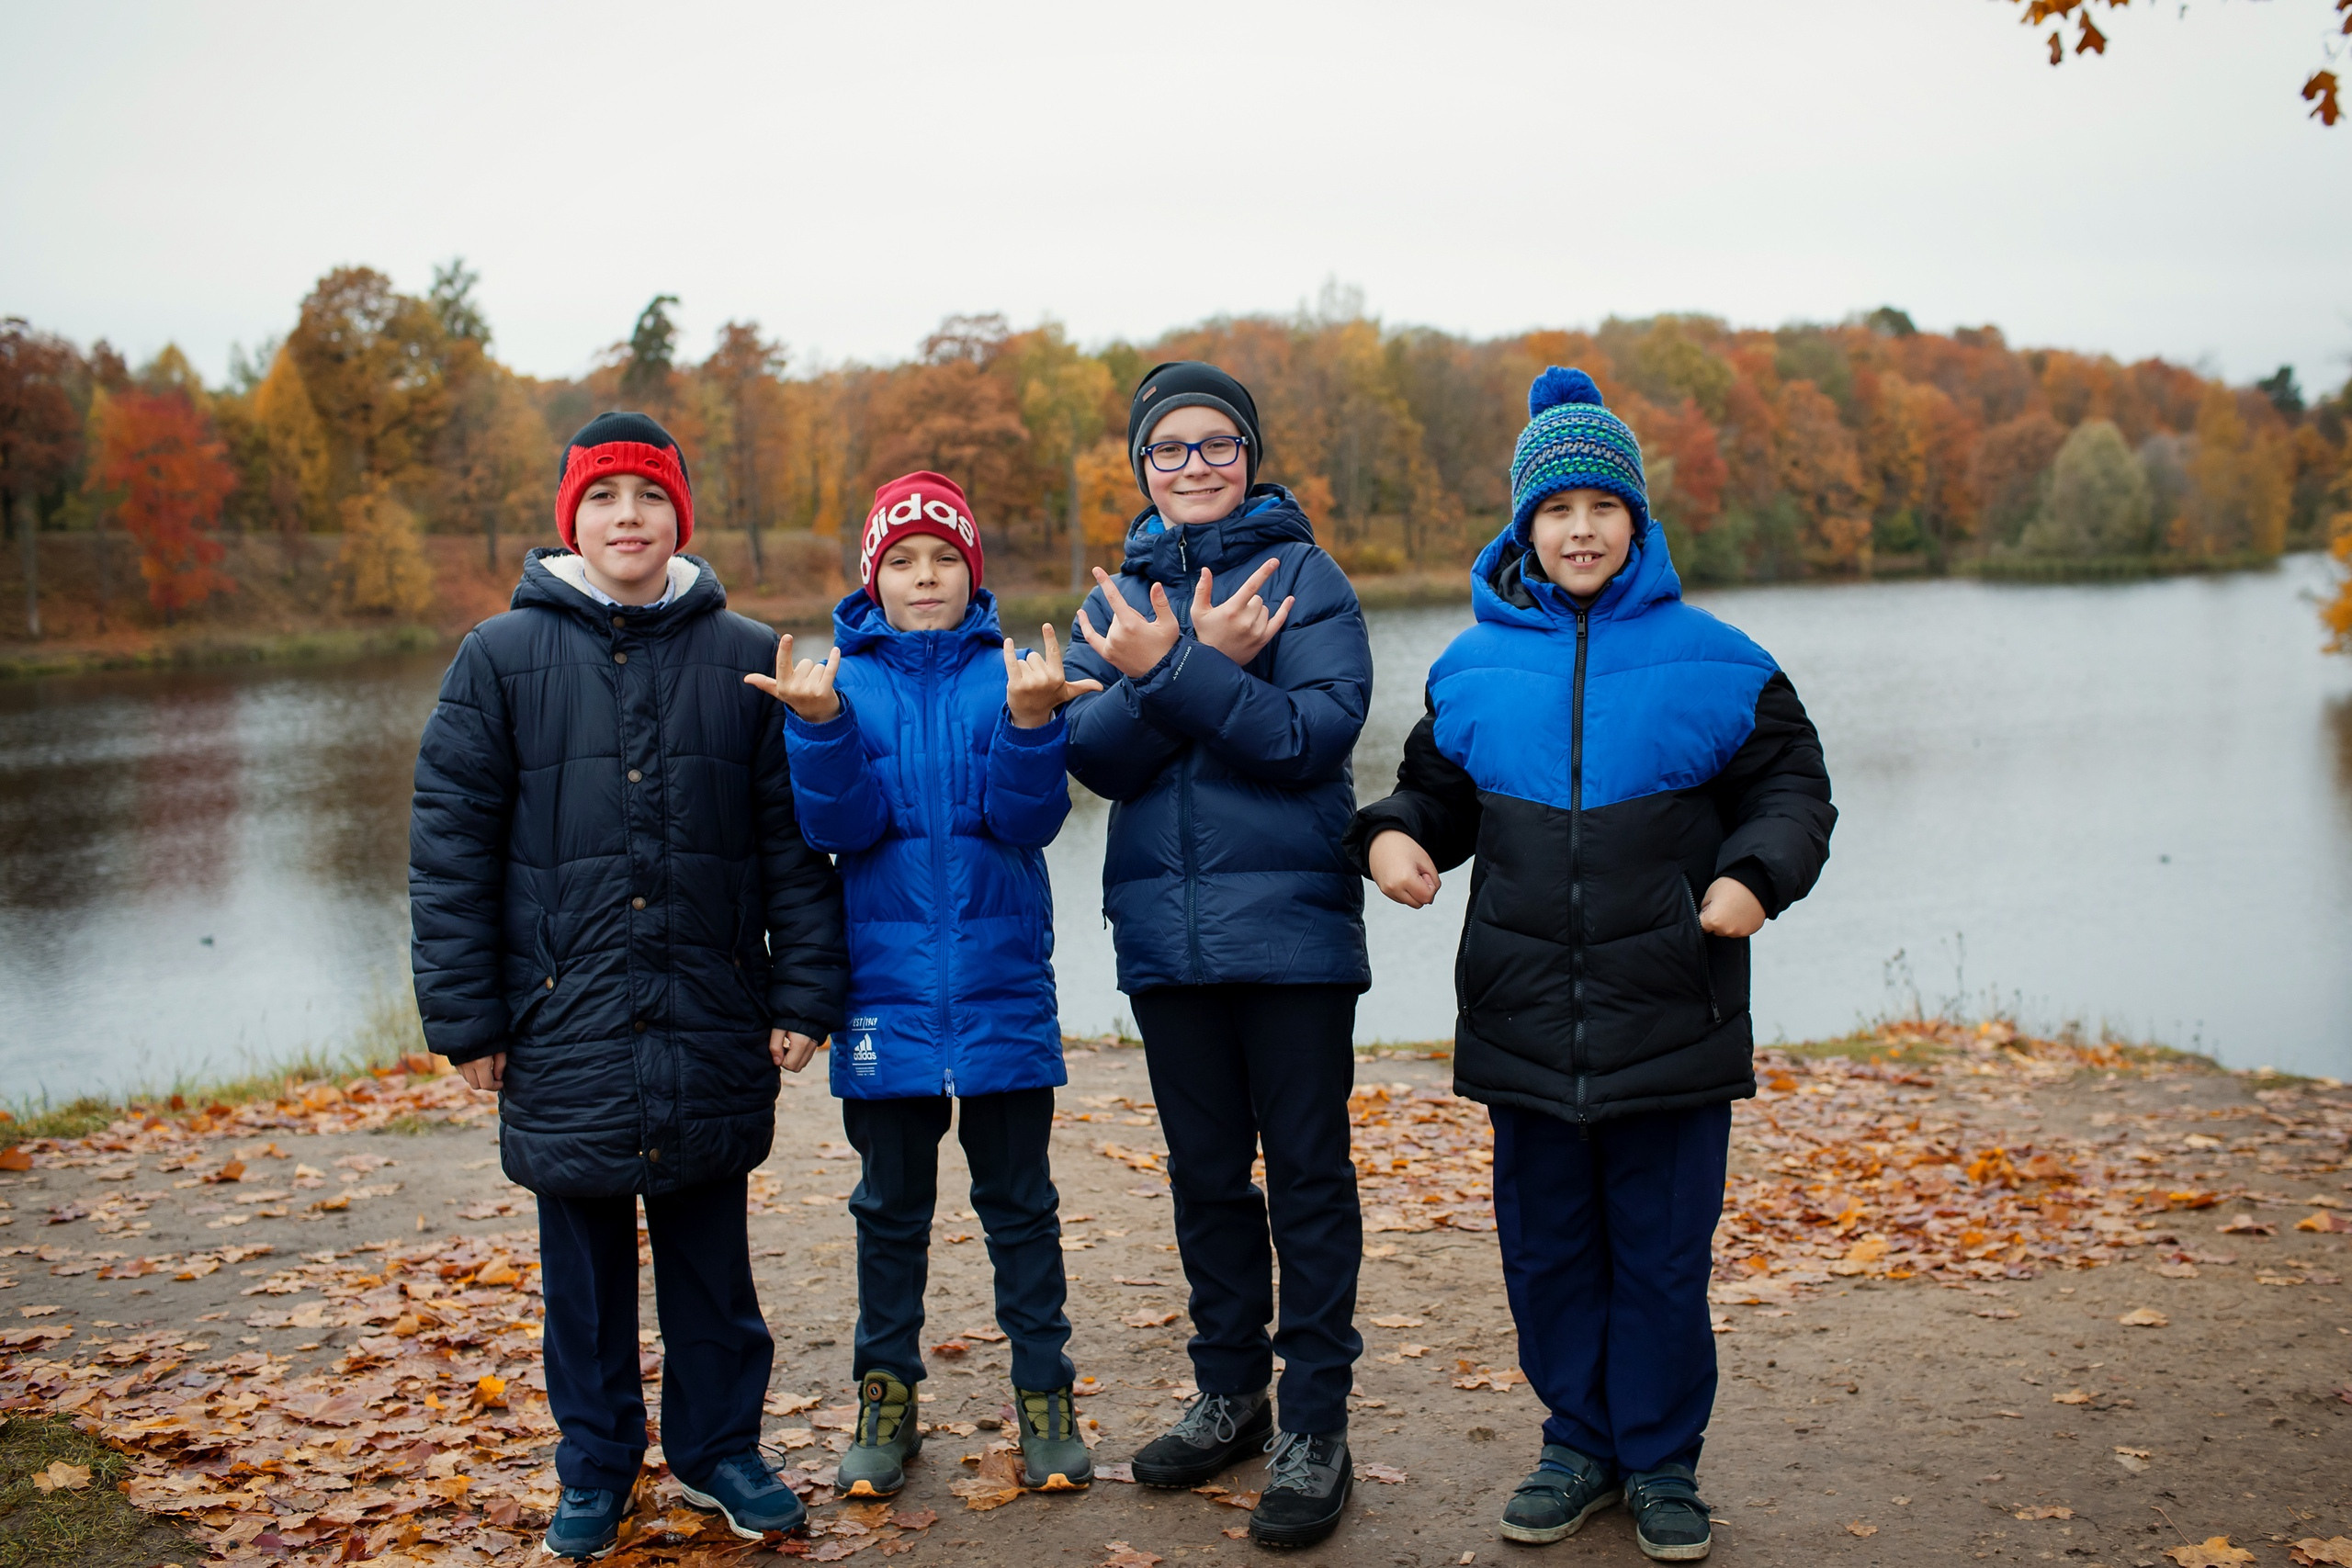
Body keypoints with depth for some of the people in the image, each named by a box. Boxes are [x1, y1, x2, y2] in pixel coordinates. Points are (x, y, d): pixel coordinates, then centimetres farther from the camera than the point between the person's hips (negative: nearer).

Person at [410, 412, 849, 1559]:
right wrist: (465, 1018, -3)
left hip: (712, 1022, 1)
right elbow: (449, 850, 1)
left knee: (711, 1247, 11)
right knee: (583, 1258, 11)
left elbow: (797, 841, 4)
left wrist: (804, 993, -1)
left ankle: (718, 1448, 28)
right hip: (565, 1022, 0)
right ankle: (594, 1470, 27)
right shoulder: (503, 658, 1)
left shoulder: (743, 658, 4)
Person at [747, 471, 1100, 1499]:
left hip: (1003, 990, 0)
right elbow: (840, 825, -9)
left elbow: (1029, 818, -10)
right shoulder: (843, 678, 3)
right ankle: (887, 1401, 24)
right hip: (887, 984, 1)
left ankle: (1044, 1396, 19)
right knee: (891, 1205, 11)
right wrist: (820, 725, -26)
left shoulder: (1007, 675, 1)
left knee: (1019, 1201, 8)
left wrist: (1029, 721, -27)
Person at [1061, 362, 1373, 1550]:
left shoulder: (1302, 573, -1)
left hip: (1290, 924, -4)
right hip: (1166, 930, 4)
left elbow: (1317, 733, -15)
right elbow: (1092, 753, -4)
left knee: (1306, 1175, 2)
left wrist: (1171, 672, -21)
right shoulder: (1118, 592, 11)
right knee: (1205, 1172, 14)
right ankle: (1231, 1393, 28)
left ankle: (1316, 1424, 10)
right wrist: (1205, 666, -18)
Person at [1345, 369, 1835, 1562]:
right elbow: (1437, 791, 17)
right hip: (1524, 1021, 2)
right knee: (1546, 1246, 11)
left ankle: (1662, 1460, 23)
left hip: (1671, 1020, -2)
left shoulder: (1711, 661, 0)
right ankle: (1581, 1440, 29)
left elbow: (1792, 788, 5)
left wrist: (1755, 873, -14)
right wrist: (1394, 834, -5)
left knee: (1661, 1250, 6)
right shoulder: (1474, 668, 6)